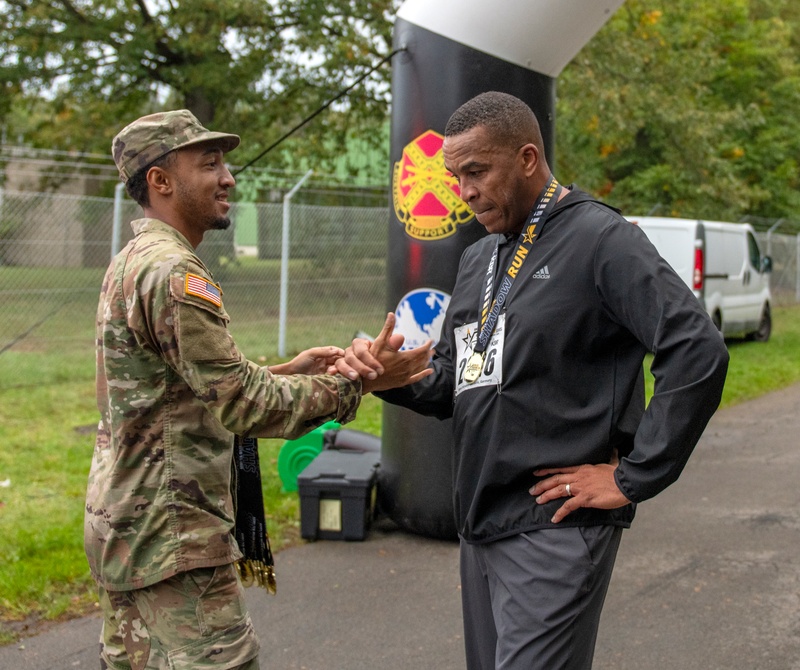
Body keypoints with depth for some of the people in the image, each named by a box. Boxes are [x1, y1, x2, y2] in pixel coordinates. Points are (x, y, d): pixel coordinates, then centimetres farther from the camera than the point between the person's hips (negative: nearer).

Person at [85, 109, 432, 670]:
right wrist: (357, 383, -17)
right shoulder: (172, 272, -19)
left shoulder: (132, 263, 13)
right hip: (175, 538, -10)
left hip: (124, 527, 10)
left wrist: (286, 371, 8)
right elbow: (242, 405, -21)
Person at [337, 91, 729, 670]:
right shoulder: (479, 258, 16)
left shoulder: (600, 239, -10)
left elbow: (698, 352, -20)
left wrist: (633, 478, -17)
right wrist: (390, 373, -2)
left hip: (555, 529, -8)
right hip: (480, 524, 8)